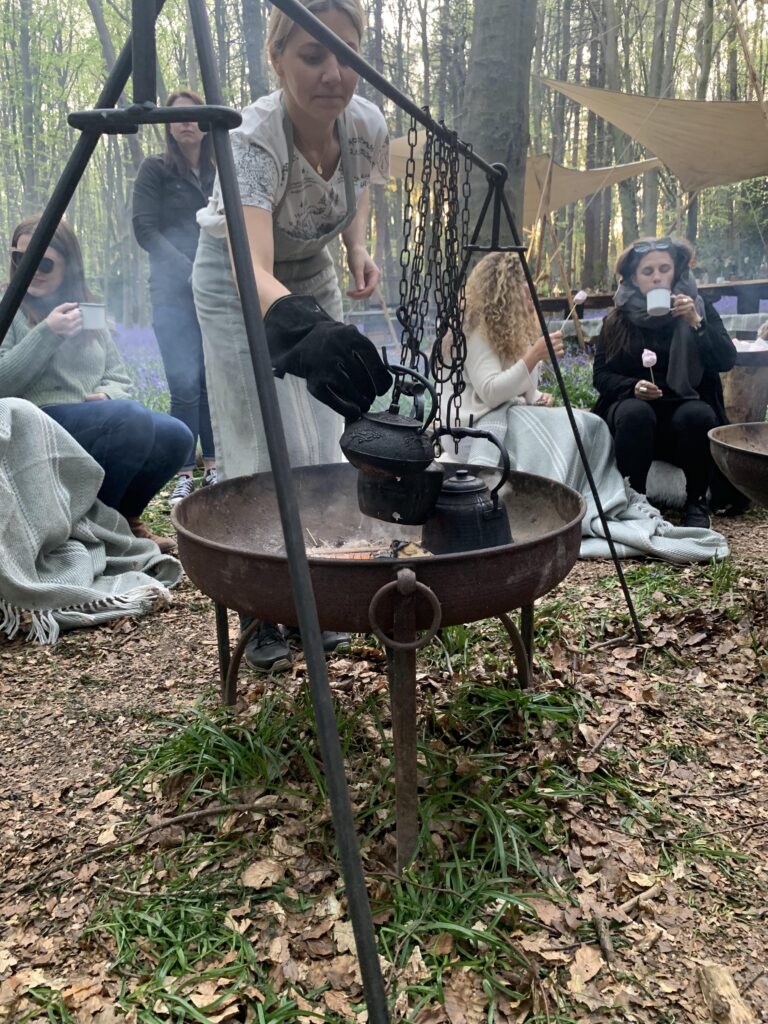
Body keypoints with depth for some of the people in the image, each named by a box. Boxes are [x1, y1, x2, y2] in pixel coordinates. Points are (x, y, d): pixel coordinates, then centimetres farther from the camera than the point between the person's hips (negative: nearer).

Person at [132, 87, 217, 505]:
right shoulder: (155, 169, 5)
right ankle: (184, 473, -4)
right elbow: (145, 229, -3)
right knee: (186, 383, -12)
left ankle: (212, 465, 12)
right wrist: (188, 270, -12)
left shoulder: (218, 172, 17)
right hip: (174, 291, -4)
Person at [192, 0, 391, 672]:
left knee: (322, 445, 2)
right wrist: (303, 327, -71)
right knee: (266, 452, -8)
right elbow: (253, 274, -52)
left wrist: (359, 251, -11)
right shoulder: (255, 142, -36)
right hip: (239, 285, -4)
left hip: (313, 276, 5)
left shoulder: (368, 125, -19)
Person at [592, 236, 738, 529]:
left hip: (686, 406, 0)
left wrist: (696, 323, -21)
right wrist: (632, 387, -18)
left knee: (697, 416, -34)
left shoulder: (699, 308, 2)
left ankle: (697, 502, -12)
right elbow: (601, 374, 1)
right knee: (635, 414, -35)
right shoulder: (618, 318, 3)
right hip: (634, 404, 0)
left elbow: (726, 361, -9)